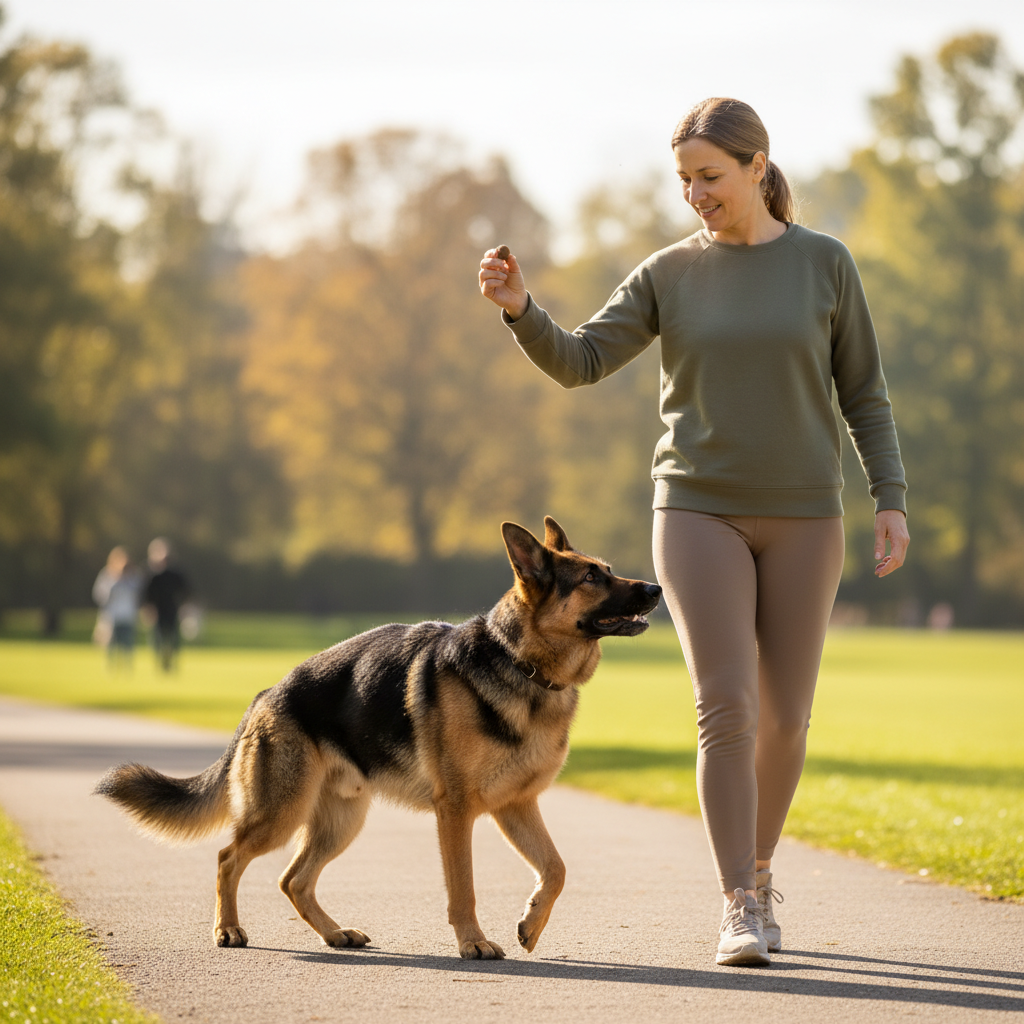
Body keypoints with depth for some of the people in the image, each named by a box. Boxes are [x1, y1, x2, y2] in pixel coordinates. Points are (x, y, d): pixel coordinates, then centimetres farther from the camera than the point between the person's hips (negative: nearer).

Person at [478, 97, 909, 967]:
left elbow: (864, 395, 4)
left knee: (785, 717, 5)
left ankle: (757, 868, 30)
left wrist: (892, 500, -6)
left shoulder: (826, 264, 1)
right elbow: (578, 364, -7)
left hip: (800, 517, 1)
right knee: (726, 709, -16)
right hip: (701, 512, -1)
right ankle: (740, 910, -12)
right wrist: (519, 307, -25)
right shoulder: (670, 274, 2)